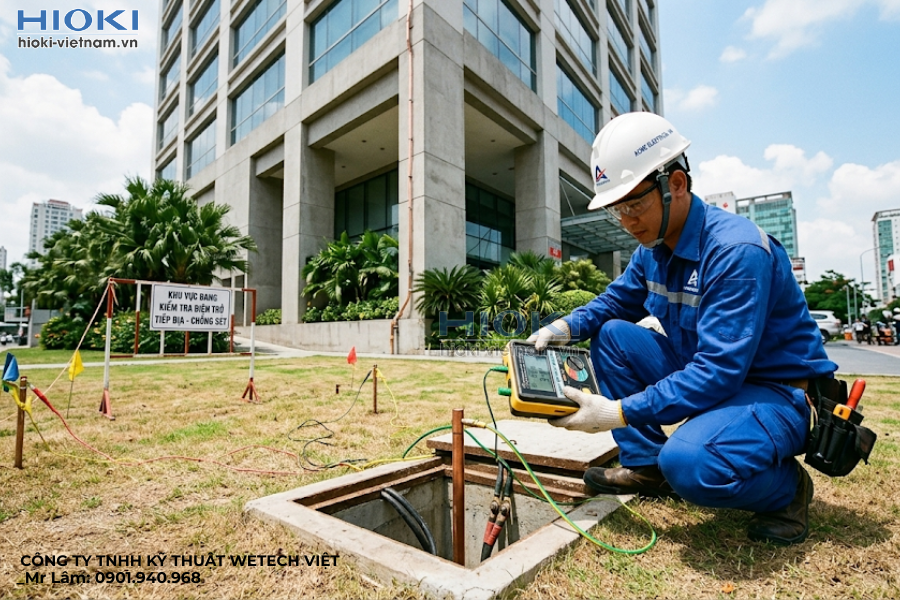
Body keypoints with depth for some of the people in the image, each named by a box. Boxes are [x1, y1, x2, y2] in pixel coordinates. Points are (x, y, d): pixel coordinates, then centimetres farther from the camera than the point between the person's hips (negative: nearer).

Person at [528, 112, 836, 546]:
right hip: (704, 373, 8)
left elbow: (718, 373, -31)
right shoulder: (652, 249, -2)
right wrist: (565, 327, -8)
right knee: (611, 335, -4)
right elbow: (616, 301, 12)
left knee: (688, 462, -34)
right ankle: (646, 466, 3)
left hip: (778, 393, -8)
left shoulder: (736, 250, -27)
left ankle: (786, 486, 2)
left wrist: (620, 412, -33)